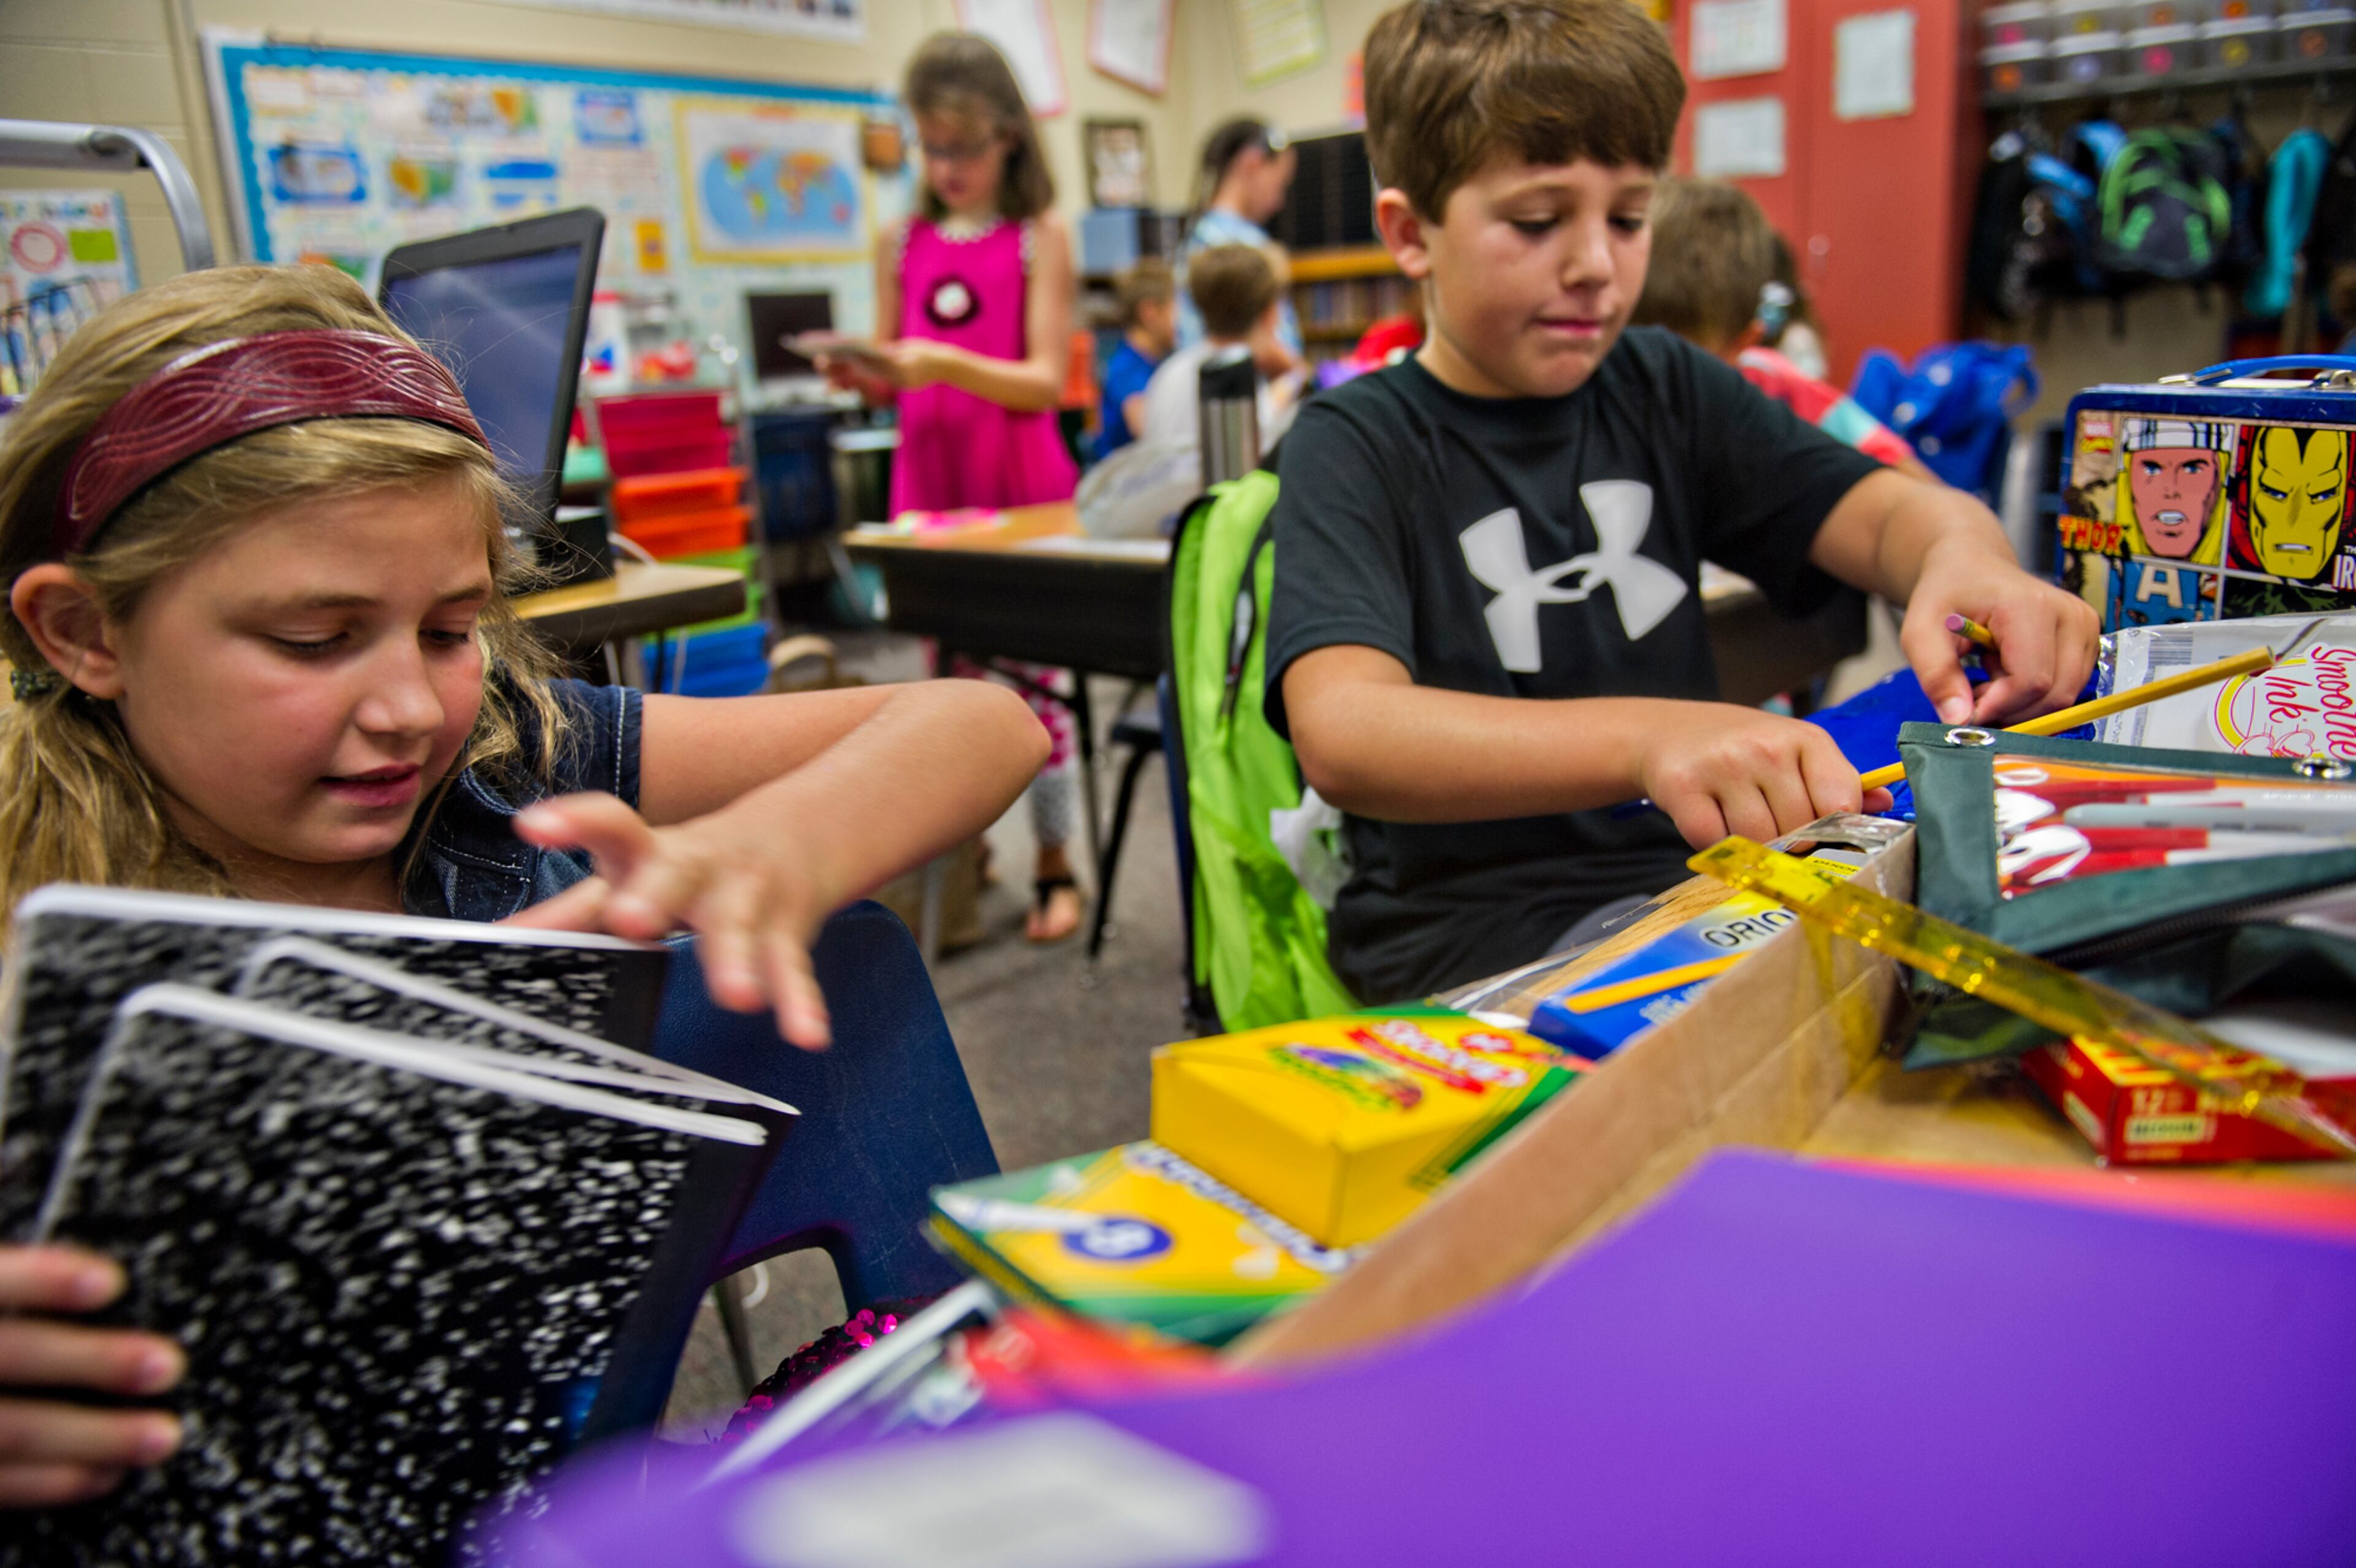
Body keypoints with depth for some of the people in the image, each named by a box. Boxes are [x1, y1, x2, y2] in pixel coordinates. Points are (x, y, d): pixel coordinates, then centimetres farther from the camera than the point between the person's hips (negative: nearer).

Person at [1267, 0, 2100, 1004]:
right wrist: (1647, 739, -43)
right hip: (1475, 937, -6)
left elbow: (1885, 508, 1)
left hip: (1697, 881, 7)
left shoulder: (1665, 389, 10)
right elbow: (1341, 731, -26)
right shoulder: (1357, 443, -8)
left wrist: (1966, 558, -26)